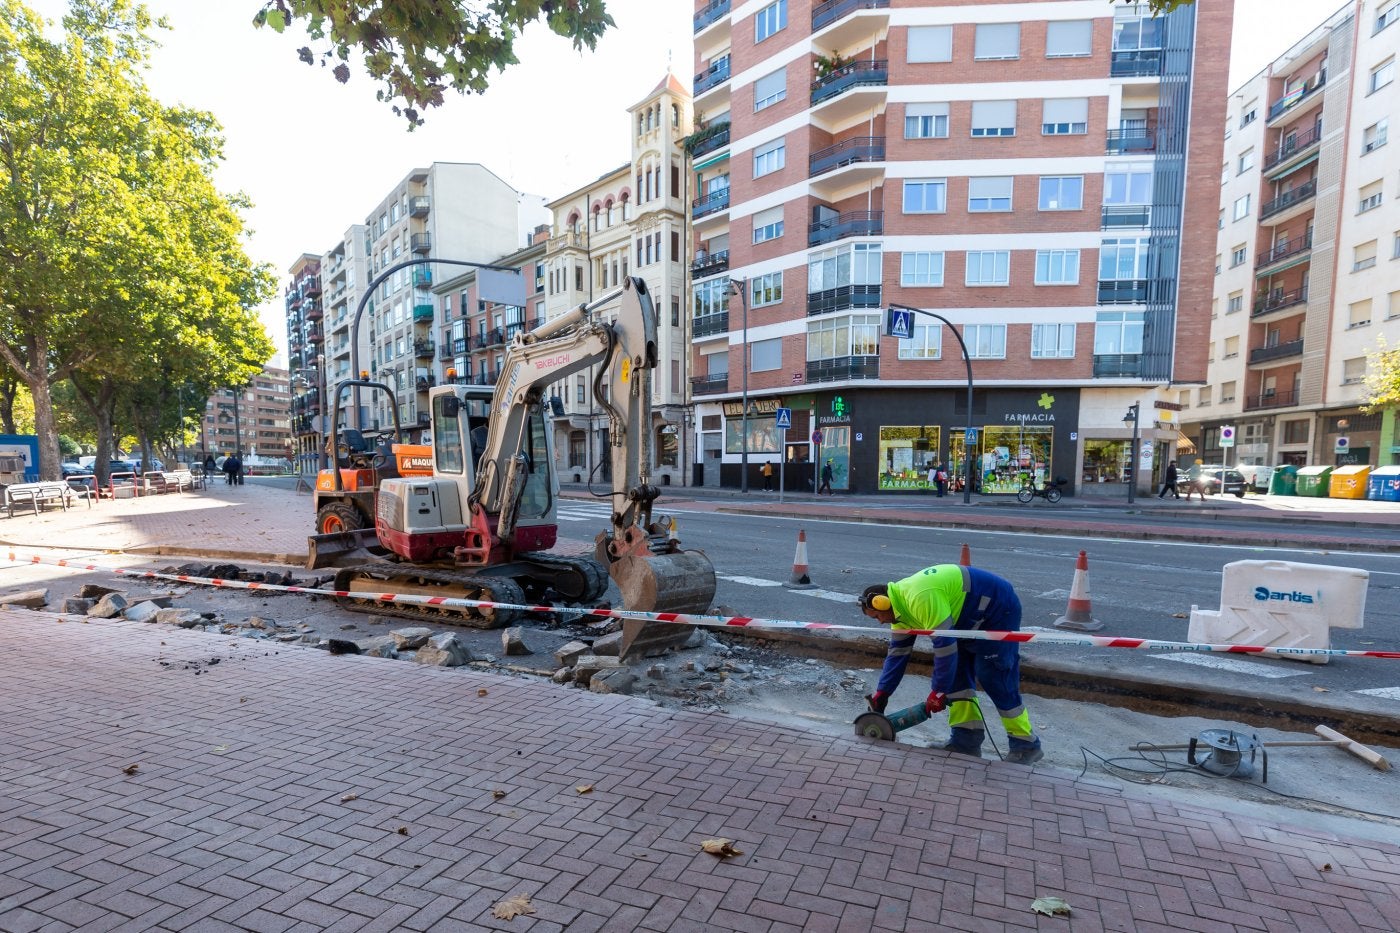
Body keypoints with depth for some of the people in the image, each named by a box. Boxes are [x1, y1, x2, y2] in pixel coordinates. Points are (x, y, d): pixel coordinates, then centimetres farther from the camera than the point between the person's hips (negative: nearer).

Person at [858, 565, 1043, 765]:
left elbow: (944, 644, -29)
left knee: (994, 678, -8)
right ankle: (967, 739, 9)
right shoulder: (901, 605, 1)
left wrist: (939, 691, -20)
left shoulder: (920, 598, -30)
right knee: (957, 673, 4)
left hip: (999, 608, -9)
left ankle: (1026, 745, 7)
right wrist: (881, 693, 2)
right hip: (974, 619, 10)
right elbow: (897, 653, 5)